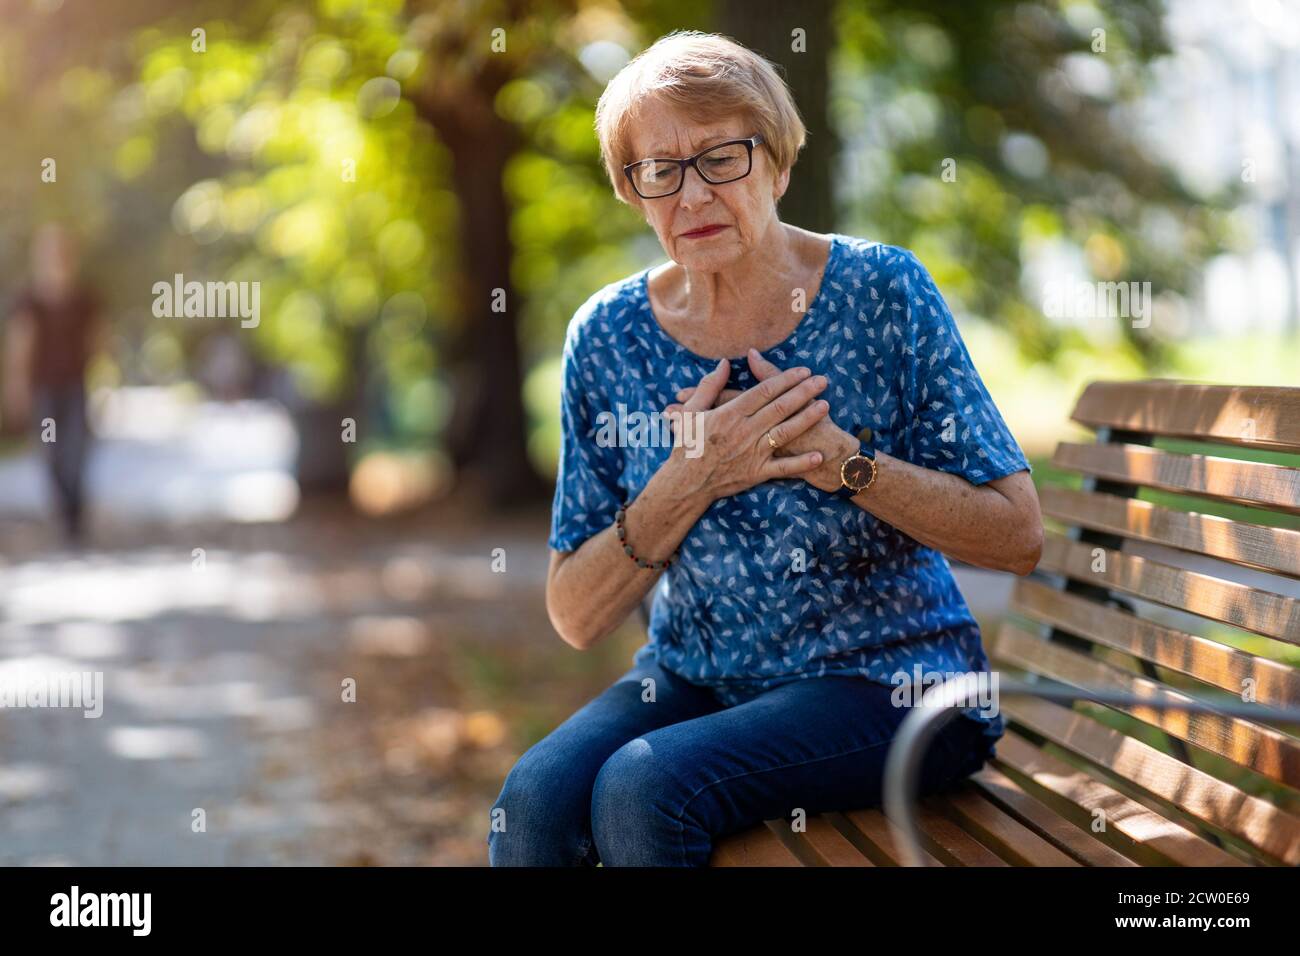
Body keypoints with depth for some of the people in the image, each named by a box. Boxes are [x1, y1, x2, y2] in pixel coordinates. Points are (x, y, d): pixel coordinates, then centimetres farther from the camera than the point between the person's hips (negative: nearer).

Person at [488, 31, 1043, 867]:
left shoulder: (882, 291, -9)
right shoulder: (609, 336, -1)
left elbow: (1019, 537, -10)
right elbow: (577, 618, -2)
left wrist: (843, 460, -22)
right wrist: (687, 484, -18)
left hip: (888, 679, -3)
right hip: (695, 678, 3)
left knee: (642, 787, -27)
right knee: (535, 799, -26)